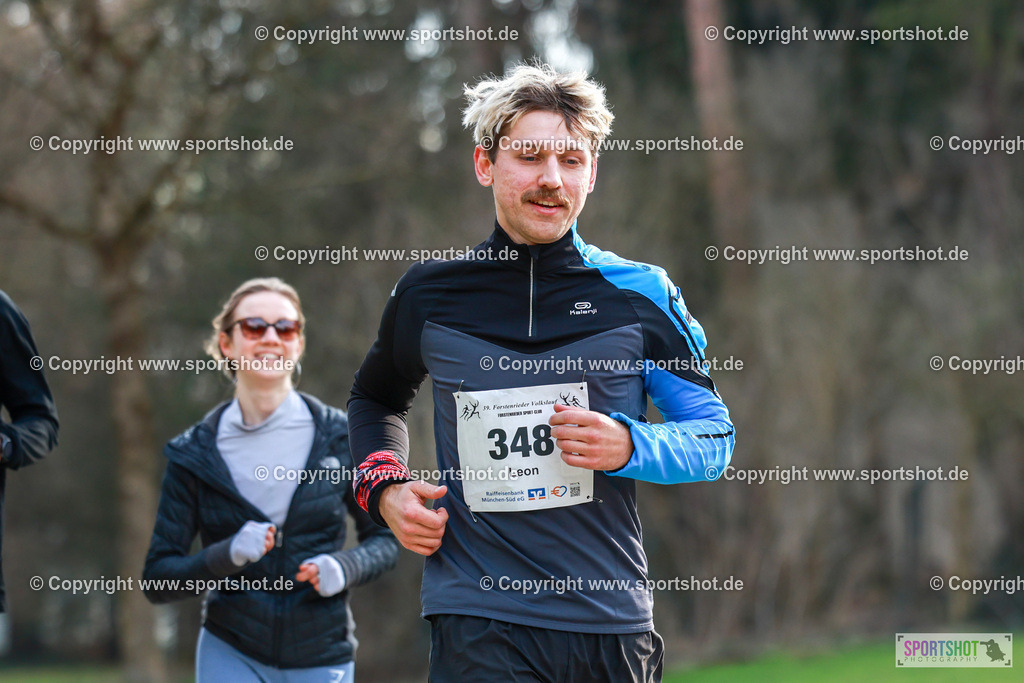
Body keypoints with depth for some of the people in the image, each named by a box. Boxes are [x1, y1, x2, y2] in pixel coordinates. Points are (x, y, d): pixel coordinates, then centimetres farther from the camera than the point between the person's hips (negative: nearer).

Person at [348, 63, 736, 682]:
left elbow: (717, 437, 6)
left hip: (613, 623, 1)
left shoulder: (640, 295, 1)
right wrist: (384, 487, 5)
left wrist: (629, 447, -13)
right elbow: (376, 398, 24)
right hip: (478, 624, -1)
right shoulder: (428, 295, 4)